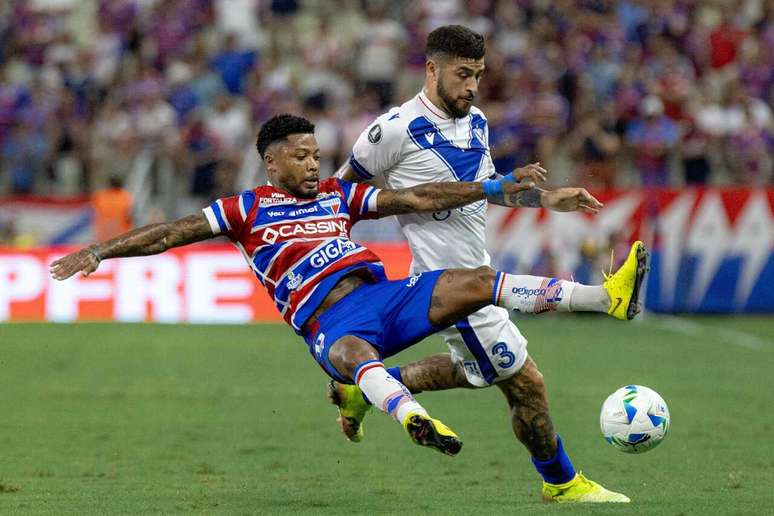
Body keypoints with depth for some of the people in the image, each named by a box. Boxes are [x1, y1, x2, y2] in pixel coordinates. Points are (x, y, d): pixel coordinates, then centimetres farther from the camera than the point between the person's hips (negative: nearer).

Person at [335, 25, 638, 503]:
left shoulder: (476, 122, 7)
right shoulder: (397, 129, -17)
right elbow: (345, 185, -5)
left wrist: (513, 181, 0)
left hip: (478, 271, 9)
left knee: (478, 370, 27)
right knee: (526, 383, -3)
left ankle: (363, 390, 35)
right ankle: (561, 483, 15)